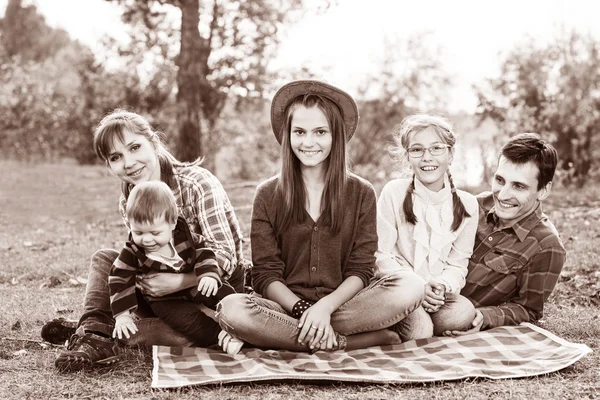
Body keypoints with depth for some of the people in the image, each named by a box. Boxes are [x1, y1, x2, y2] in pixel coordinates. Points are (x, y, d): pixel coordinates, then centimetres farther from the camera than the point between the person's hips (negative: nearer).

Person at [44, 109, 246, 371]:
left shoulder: (198, 183, -19)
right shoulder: (128, 200, -1)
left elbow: (225, 257, -24)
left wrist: (177, 282, -38)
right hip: (169, 293, 6)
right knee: (104, 259, -5)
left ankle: (96, 331, -24)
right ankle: (95, 333, -22)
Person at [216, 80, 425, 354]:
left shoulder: (361, 193, 7)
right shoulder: (268, 195, 5)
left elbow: (361, 270, -1)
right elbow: (265, 275, -1)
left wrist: (326, 306, -19)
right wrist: (304, 310, -19)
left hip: (342, 304, 1)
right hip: (287, 305, 0)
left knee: (410, 287, -26)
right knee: (231, 309, -33)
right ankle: (369, 339, -27)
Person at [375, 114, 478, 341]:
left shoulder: (467, 204, 4)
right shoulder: (394, 192, -4)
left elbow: (457, 264, 4)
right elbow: (382, 255, -5)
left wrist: (443, 286, -18)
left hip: (437, 296, 3)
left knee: (464, 312, -29)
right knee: (418, 326, -34)